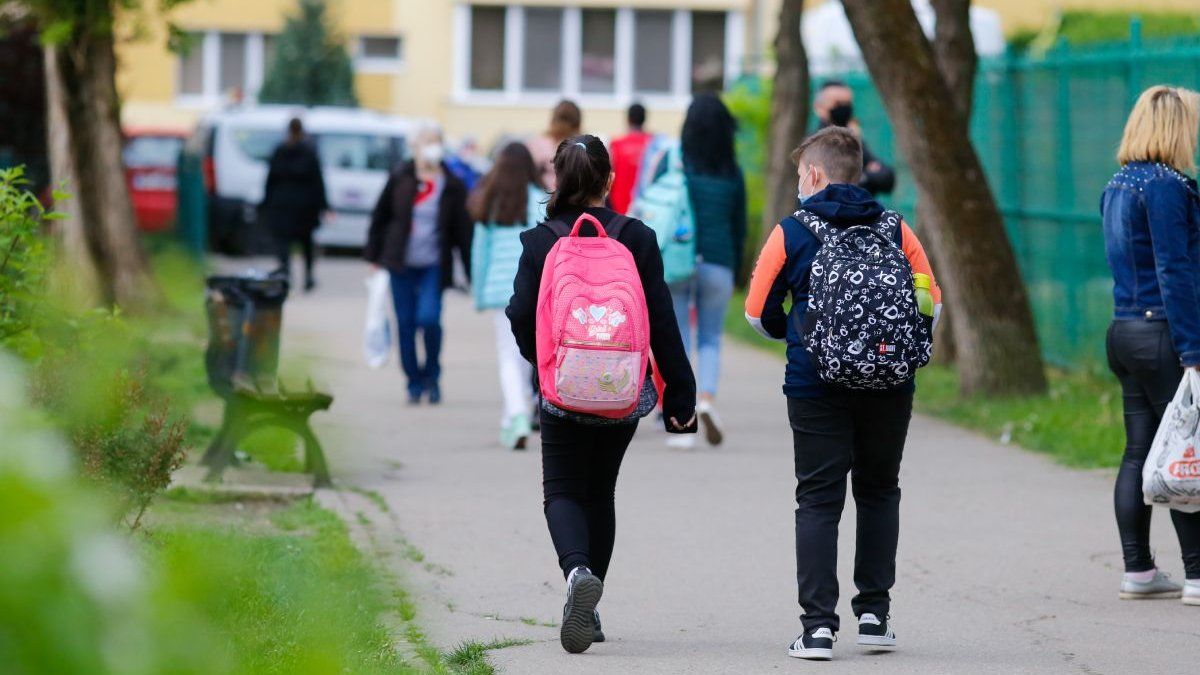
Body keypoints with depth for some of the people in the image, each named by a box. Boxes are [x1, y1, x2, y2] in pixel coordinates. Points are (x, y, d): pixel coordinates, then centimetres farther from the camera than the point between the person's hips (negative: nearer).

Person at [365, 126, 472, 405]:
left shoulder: (452, 188, 0)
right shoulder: (400, 180, 2)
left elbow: (464, 232, 3)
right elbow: (380, 217, 10)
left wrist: (472, 274, 0)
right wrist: (374, 255, 9)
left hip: (434, 266, -2)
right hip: (402, 265, 2)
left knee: (429, 319, -17)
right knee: (406, 324, 2)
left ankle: (432, 375, 7)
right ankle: (414, 382, 14)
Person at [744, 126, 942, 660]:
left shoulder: (791, 232, -1)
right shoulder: (894, 229, 3)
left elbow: (758, 313, 2)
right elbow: (930, 303, 3)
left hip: (816, 389, -2)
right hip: (888, 388, 2)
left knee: (818, 501, 2)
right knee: (879, 493, 17)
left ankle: (818, 623, -7)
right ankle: (874, 612, 15)